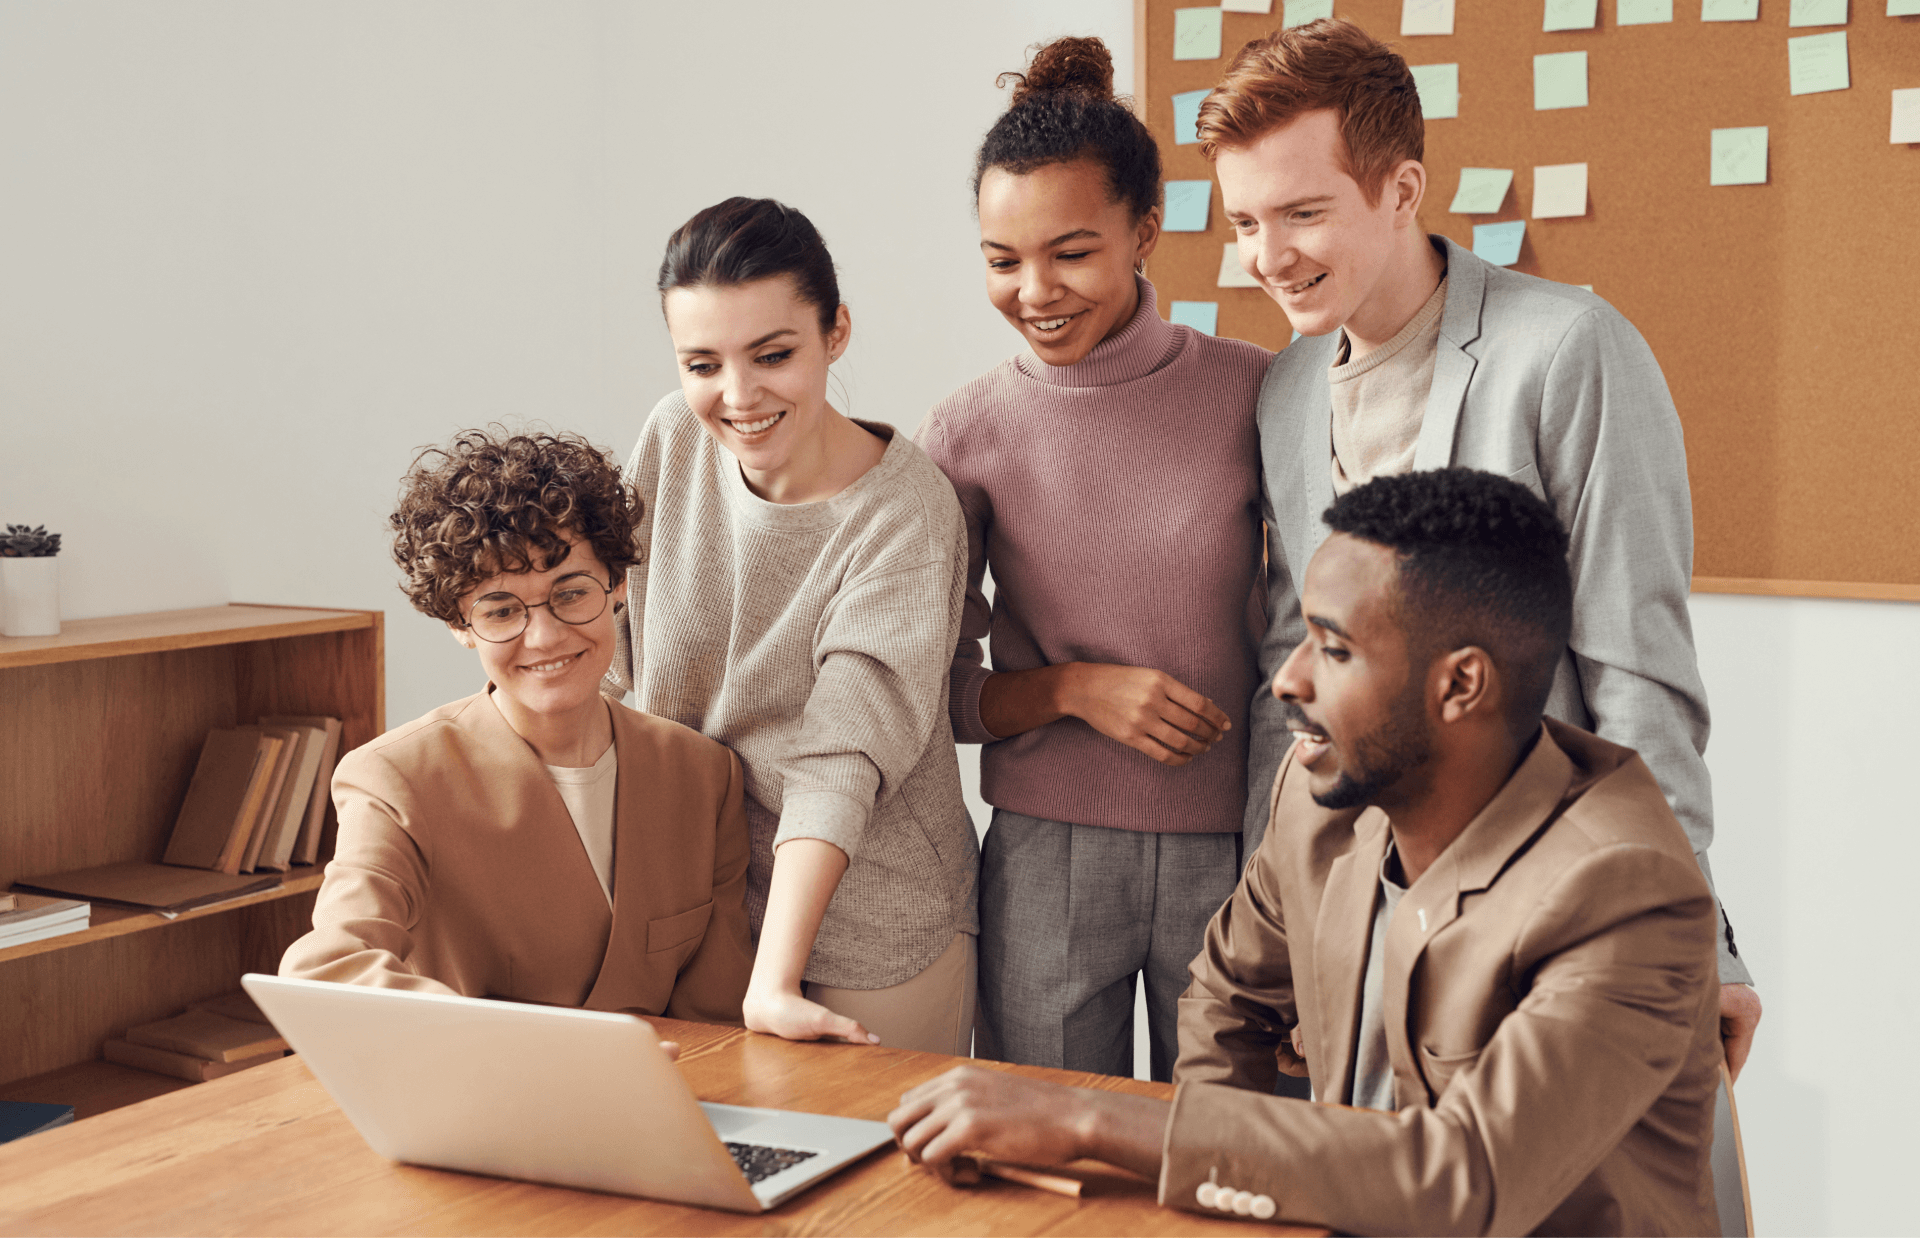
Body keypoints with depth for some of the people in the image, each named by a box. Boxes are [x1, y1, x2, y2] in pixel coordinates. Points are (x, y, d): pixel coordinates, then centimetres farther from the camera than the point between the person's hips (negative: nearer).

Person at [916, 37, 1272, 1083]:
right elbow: (936, 686, 5)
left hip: (1234, 851, 0)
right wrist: (1076, 689, -12)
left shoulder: (1252, 392, -3)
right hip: (1046, 857, 0)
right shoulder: (966, 434, -1)